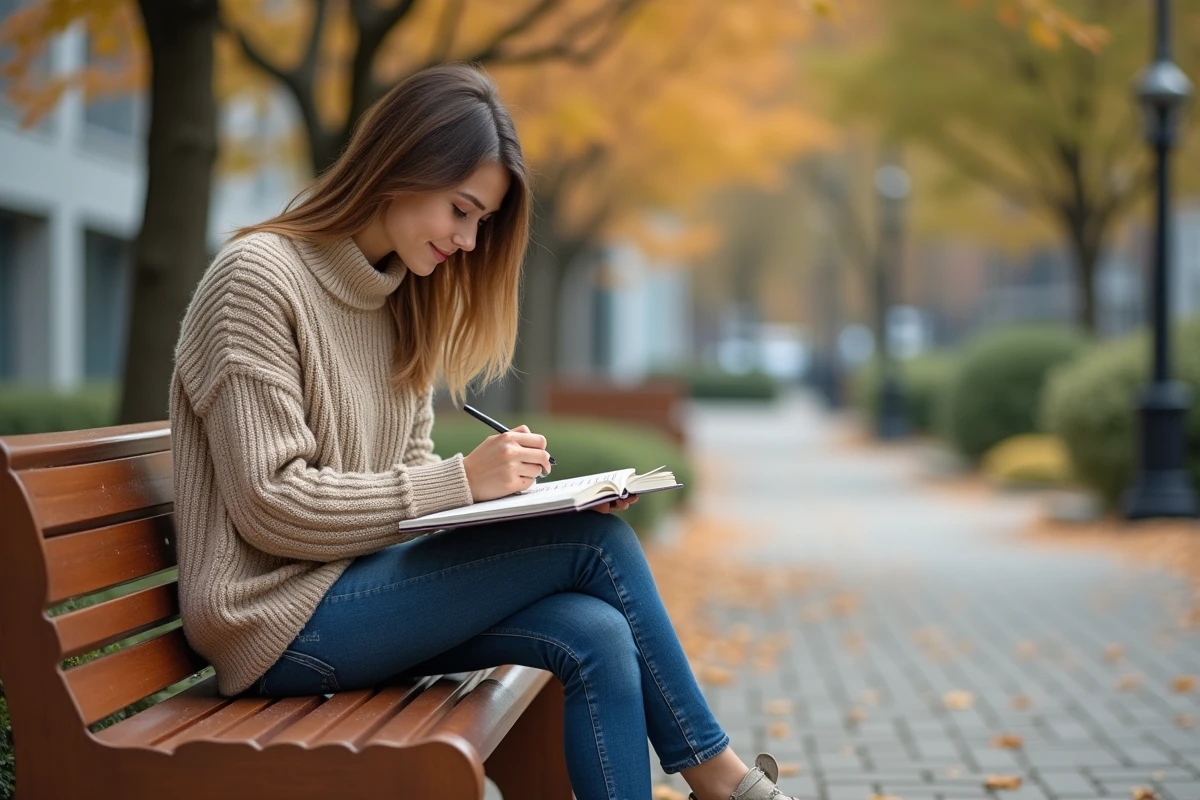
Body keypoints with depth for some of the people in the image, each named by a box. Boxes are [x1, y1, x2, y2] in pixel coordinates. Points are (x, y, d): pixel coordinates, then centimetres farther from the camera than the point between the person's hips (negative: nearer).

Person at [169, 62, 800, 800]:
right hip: (276, 623, -8)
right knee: (595, 540, -15)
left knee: (598, 636, -18)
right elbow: (269, 504, -18)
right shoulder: (258, 277, -12)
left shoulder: (400, 301, 14)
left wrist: (523, 493, -5)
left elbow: (408, 474, 13)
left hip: (352, 588, 8)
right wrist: (460, 482, -20)